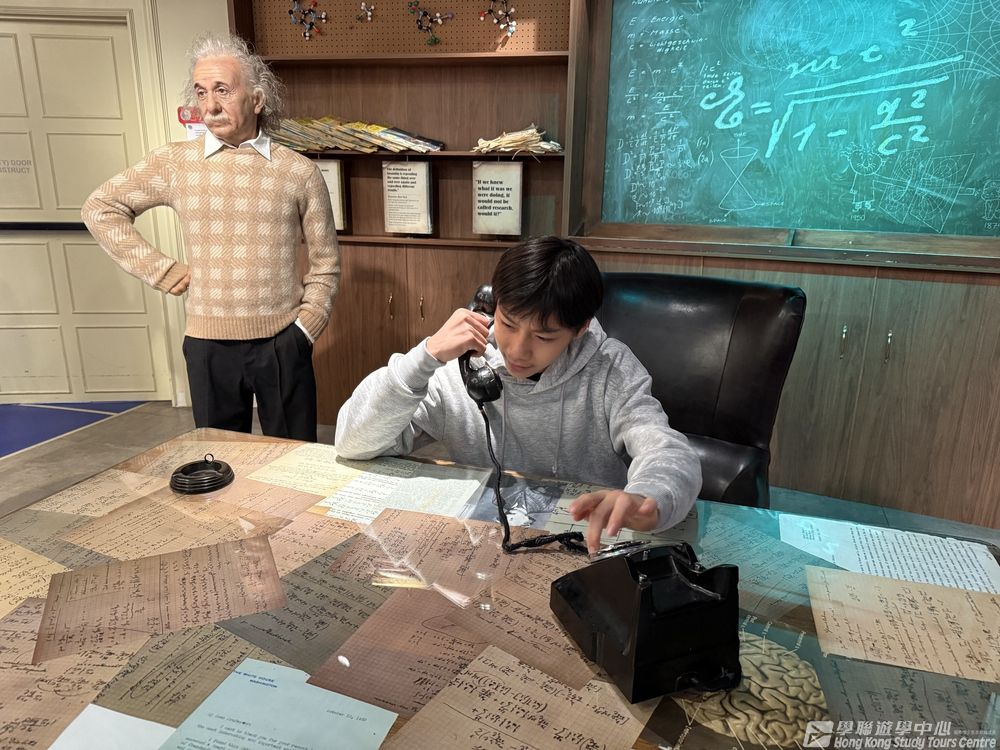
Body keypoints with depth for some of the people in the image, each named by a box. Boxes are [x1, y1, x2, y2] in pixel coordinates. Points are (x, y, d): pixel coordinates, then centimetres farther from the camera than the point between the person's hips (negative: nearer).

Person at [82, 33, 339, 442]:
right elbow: (100, 208, 11)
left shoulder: (299, 171, -2)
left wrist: (306, 327, -3)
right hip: (209, 344, 1)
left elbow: (325, 262, 4)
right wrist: (163, 271, 2)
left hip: (282, 342, -1)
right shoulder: (174, 162, 0)